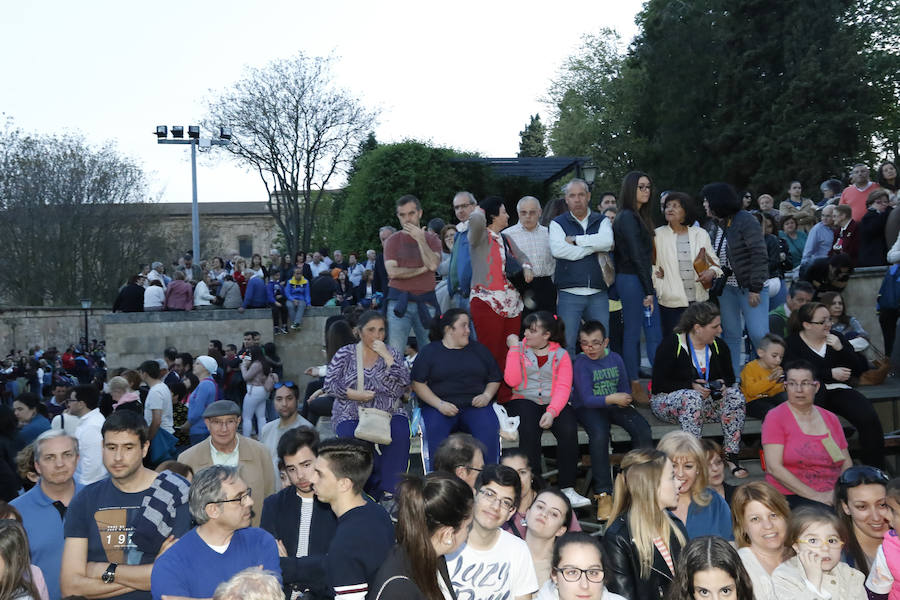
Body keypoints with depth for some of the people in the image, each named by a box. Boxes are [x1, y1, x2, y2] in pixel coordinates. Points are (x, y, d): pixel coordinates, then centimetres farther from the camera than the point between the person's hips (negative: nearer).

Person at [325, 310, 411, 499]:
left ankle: (389, 490, -22)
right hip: (351, 414, 0)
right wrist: (354, 394, -9)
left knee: (399, 435, -30)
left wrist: (386, 356, -11)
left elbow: (402, 386, -5)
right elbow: (330, 384, 3)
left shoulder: (392, 354, 10)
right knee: (351, 438, -32)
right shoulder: (345, 354, 9)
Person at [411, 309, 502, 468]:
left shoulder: (479, 349, 21)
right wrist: (439, 404, -11)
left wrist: (486, 396, 0)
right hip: (438, 406, -2)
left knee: (489, 428, -30)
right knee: (433, 430, -34)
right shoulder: (429, 352, 11)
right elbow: (418, 383, 3)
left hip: (474, 406, 2)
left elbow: (494, 379, 22)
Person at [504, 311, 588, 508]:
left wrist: (552, 412, -20)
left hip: (554, 403, 1)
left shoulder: (561, 354, 9)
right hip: (525, 401, -1)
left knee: (569, 431, -29)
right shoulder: (520, 349, 10)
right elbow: (512, 381, -5)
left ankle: (567, 489, -22)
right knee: (529, 431, -32)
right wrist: (514, 348, -5)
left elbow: (563, 387, -3)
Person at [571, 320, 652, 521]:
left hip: (615, 405, 4)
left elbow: (626, 388, 12)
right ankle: (603, 493, -30)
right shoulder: (581, 363, -9)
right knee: (599, 434, -36)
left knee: (643, 429, -22)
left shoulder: (615, 359, 6)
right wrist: (612, 399, -26)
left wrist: (624, 399, -11)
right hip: (588, 408, -4)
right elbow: (586, 399, -17)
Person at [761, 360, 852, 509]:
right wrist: (816, 496, -16)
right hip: (790, 496, -6)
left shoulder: (831, 418, 17)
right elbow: (774, 467, -11)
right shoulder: (775, 417, -2)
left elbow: (847, 463, 16)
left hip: (832, 496, 6)